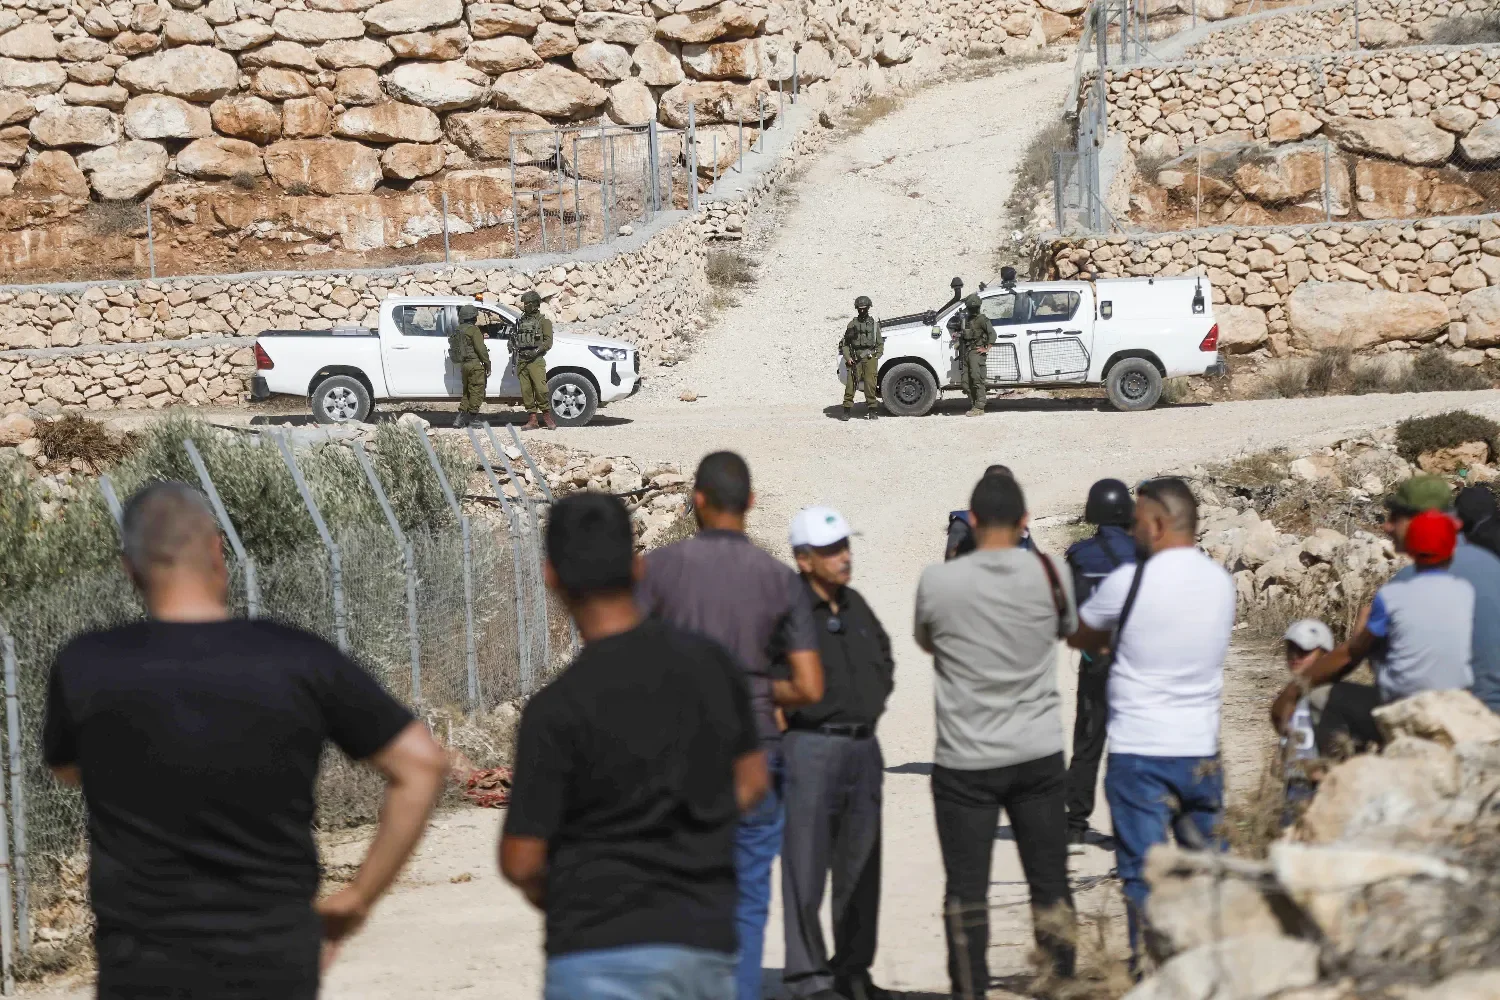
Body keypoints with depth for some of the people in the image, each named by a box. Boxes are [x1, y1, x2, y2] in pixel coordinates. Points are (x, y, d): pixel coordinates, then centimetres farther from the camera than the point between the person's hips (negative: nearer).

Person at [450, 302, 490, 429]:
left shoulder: (458, 332, 16)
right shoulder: (473, 329, -10)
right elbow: (480, 349, -14)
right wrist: (488, 365, -10)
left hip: (463, 365, 8)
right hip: (475, 364, -8)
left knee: (467, 392, 14)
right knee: (477, 392, -5)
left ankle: (460, 417, 8)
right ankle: (470, 418, -9)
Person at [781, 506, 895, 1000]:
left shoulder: (856, 606, 11)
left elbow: (884, 656, 28)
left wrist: (874, 699, 15)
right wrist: (786, 711, -12)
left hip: (863, 744, 8)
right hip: (810, 748, -7)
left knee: (861, 864, 12)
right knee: (807, 863, -4)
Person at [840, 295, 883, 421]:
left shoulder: (874, 323, 12)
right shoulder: (852, 324, 11)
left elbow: (880, 343, 15)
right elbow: (845, 343, 11)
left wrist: (877, 356, 1)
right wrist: (848, 357, -2)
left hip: (870, 358, 0)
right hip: (855, 359, 0)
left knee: (870, 385, -7)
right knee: (850, 384, -8)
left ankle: (871, 410, 0)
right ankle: (847, 409, -5)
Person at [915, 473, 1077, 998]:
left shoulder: (938, 582, -11)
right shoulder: (1050, 575, -5)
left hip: (965, 761, -2)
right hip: (1038, 754, 2)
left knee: (966, 890, 4)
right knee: (1051, 885, 11)